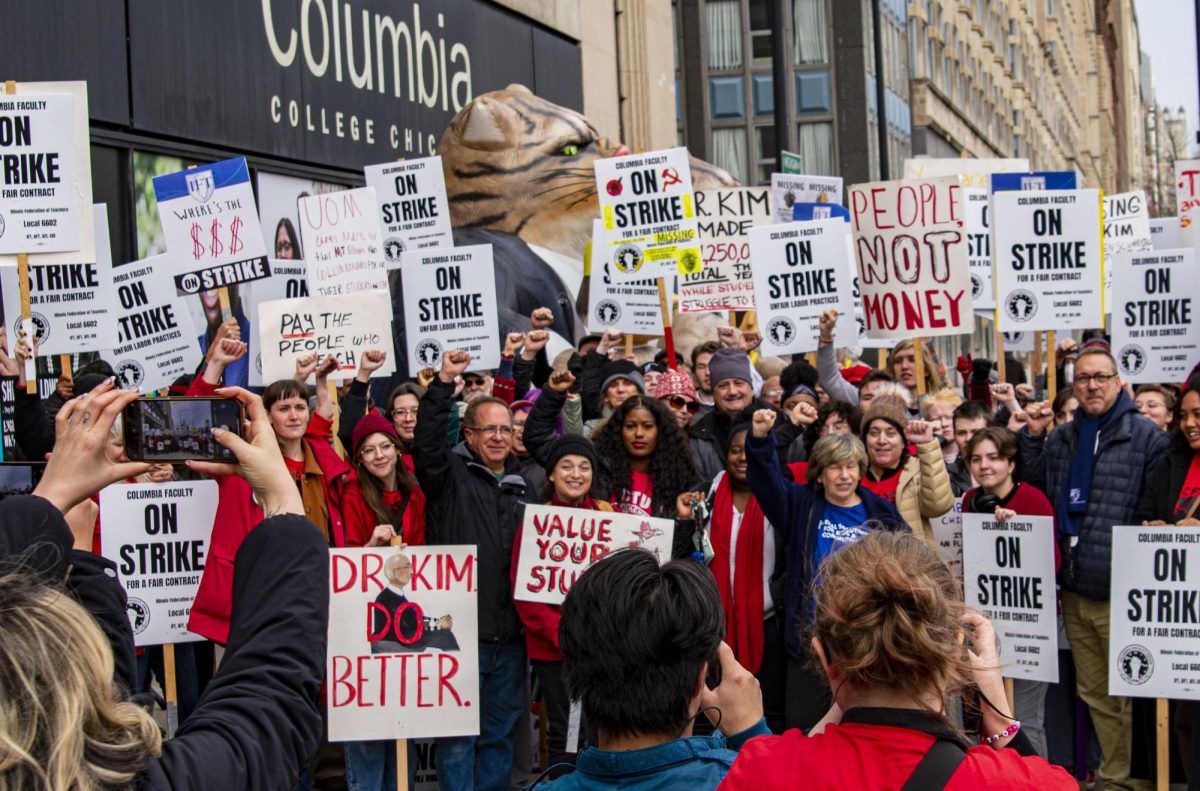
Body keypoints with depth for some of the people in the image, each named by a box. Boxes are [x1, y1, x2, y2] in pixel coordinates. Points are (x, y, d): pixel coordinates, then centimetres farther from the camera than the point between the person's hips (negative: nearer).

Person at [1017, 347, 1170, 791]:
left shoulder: (1146, 437, -6)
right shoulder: (1060, 440, 14)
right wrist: (1032, 437, 4)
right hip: (1075, 590, 6)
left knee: (1130, 696, 0)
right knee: (1094, 692, 14)